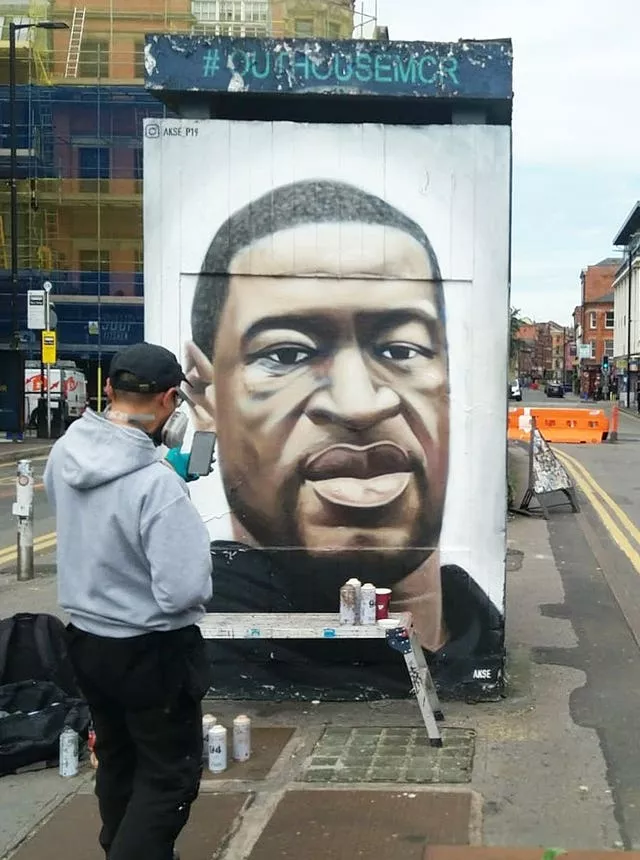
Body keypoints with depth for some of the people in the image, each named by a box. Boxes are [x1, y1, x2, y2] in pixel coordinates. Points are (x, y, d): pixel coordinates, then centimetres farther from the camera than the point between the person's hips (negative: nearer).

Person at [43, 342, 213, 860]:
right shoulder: (158, 484, -30)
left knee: (117, 760, 25)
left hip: (86, 640, 7)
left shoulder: (65, 453, -8)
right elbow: (184, 591, -29)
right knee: (170, 776, 10)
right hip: (152, 651, -7)